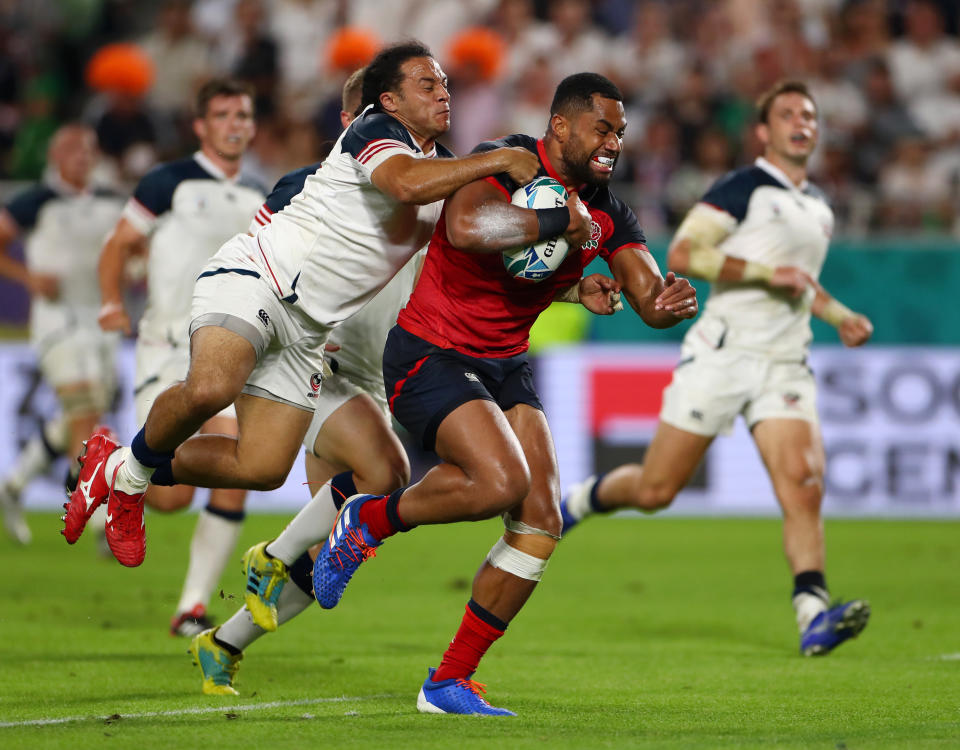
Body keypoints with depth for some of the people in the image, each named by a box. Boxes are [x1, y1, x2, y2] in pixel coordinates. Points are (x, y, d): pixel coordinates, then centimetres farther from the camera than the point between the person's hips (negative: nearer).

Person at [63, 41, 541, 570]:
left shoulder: (445, 168, 15)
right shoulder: (376, 129, -11)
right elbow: (406, 184, -33)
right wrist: (498, 160, -27)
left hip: (305, 332, 9)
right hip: (255, 277, -9)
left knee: (265, 469, -2)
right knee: (210, 388, -36)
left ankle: (121, 471, 19)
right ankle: (133, 468, -6)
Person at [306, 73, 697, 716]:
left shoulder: (607, 213, 3)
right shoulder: (504, 164, -19)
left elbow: (649, 295, -2)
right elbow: (466, 228, -40)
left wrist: (669, 303, -25)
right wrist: (558, 220, -34)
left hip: (506, 366, 8)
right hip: (431, 356, -8)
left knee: (542, 523, -5)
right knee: (501, 481, -29)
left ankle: (450, 682, 6)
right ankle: (371, 519, 0)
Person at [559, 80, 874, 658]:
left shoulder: (819, 209, 18)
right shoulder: (743, 188, -5)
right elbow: (683, 254, -15)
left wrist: (841, 316, 20)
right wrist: (767, 272, -18)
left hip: (785, 366, 5)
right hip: (723, 352, -5)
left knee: (804, 484, -17)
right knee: (655, 491, 1)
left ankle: (813, 616, -23)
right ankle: (583, 500, 32)